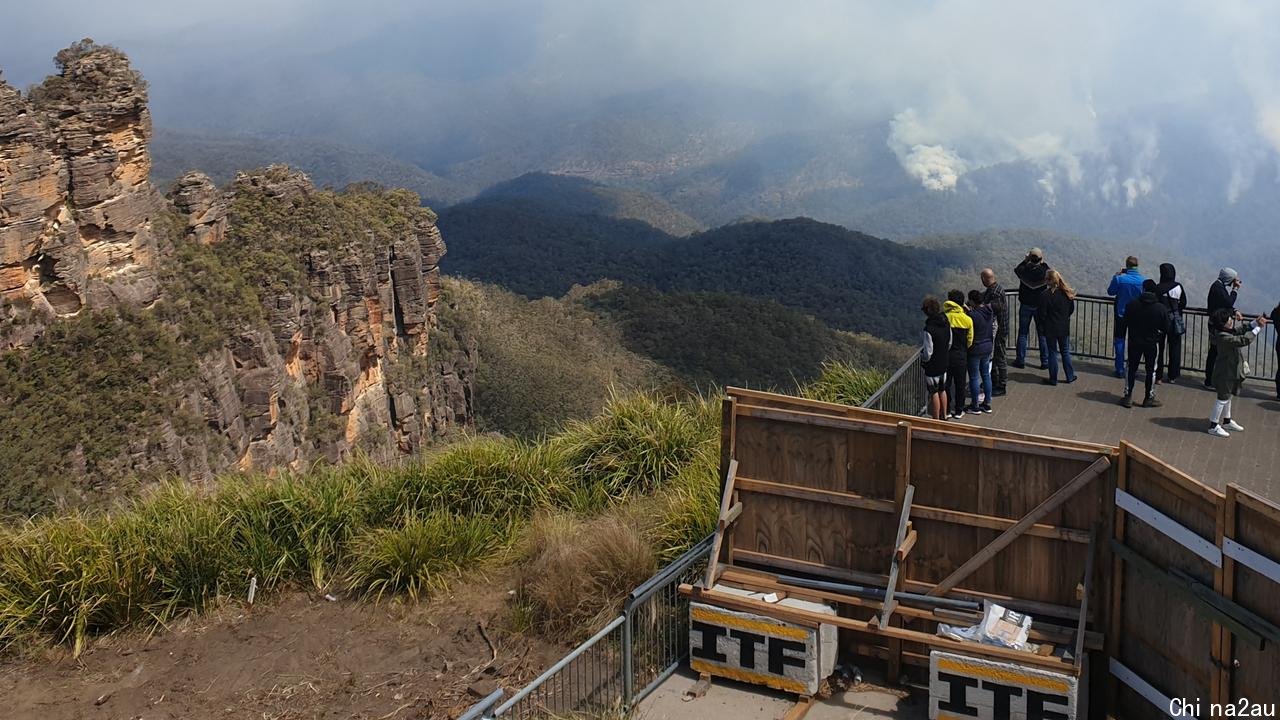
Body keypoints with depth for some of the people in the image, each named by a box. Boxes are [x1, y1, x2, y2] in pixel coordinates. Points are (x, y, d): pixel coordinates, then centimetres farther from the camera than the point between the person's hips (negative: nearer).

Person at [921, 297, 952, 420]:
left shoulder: (929, 329, -28)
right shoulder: (946, 324, -4)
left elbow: (927, 354, -23)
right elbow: (949, 344, 9)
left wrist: (922, 356, -3)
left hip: (932, 367, -7)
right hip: (944, 364, 7)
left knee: (934, 394, 6)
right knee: (942, 391, 21)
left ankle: (936, 421, 16)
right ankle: (944, 416, 33)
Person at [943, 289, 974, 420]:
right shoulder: (967, 320, -9)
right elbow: (970, 340, 1)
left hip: (946, 355, 0)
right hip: (961, 356, 0)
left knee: (946, 383, 11)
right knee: (960, 384, 12)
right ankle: (958, 411, 19)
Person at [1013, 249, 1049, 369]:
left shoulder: (1024, 269, -17)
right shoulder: (1044, 271, -18)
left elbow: (1016, 269, 7)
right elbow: (1050, 273, 7)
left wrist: (1025, 260, 9)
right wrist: (1043, 262, 6)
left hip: (1025, 305, 0)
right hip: (1041, 306, 0)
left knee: (1022, 333, 10)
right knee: (1042, 334, 9)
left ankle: (1020, 360, 13)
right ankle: (1044, 361, 13)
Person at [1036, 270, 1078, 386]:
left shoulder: (1047, 294, -20)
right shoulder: (1067, 293, -2)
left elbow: (1042, 313, -16)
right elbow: (1072, 309, 10)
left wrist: (1042, 324, 2)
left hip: (1051, 328, -5)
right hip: (1064, 327, 5)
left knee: (1052, 353, 6)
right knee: (1065, 351, 17)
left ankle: (1053, 379, 12)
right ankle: (1069, 376, 24)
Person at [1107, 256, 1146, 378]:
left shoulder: (1119, 279, -17)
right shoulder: (1144, 280, -11)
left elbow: (1110, 292, -1)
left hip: (1121, 314, -2)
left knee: (1119, 340, 8)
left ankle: (1120, 369, 7)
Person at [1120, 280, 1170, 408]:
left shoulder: (1132, 304, -10)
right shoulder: (1161, 308, -12)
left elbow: (1126, 321, 0)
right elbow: (1166, 328, -6)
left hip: (1134, 341, 1)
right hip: (1152, 343, -1)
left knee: (1131, 369, 11)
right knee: (1151, 370, 10)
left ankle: (1128, 397, 12)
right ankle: (1149, 398, 17)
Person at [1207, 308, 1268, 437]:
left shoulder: (1231, 328, -4)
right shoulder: (1223, 337, -31)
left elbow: (1243, 328, 8)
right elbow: (1243, 340, -32)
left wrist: (1256, 323, -11)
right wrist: (1258, 328, -25)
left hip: (1232, 369, 10)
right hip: (1225, 371, -10)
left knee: (1227, 396, 23)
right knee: (1223, 397, 0)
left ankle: (1227, 421, 39)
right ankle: (1213, 426, 10)